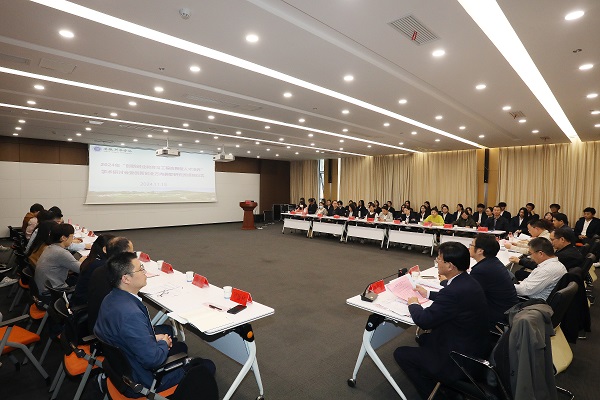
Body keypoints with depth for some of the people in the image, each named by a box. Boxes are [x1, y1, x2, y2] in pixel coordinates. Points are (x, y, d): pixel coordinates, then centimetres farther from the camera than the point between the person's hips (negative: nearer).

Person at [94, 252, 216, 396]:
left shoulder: (111, 298, -6)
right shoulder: (131, 314, -36)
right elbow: (152, 360, -31)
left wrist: (154, 337, 2)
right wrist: (163, 343, -10)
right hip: (140, 380, -9)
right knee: (208, 366, -2)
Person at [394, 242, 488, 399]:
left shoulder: (455, 291, -33)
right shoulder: (467, 281, -4)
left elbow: (423, 320, -23)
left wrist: (413, 304, -5)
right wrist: (428, 294, 18)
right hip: (474, 348, 9)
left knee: (400, 353, 2)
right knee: (424, 338, 27)